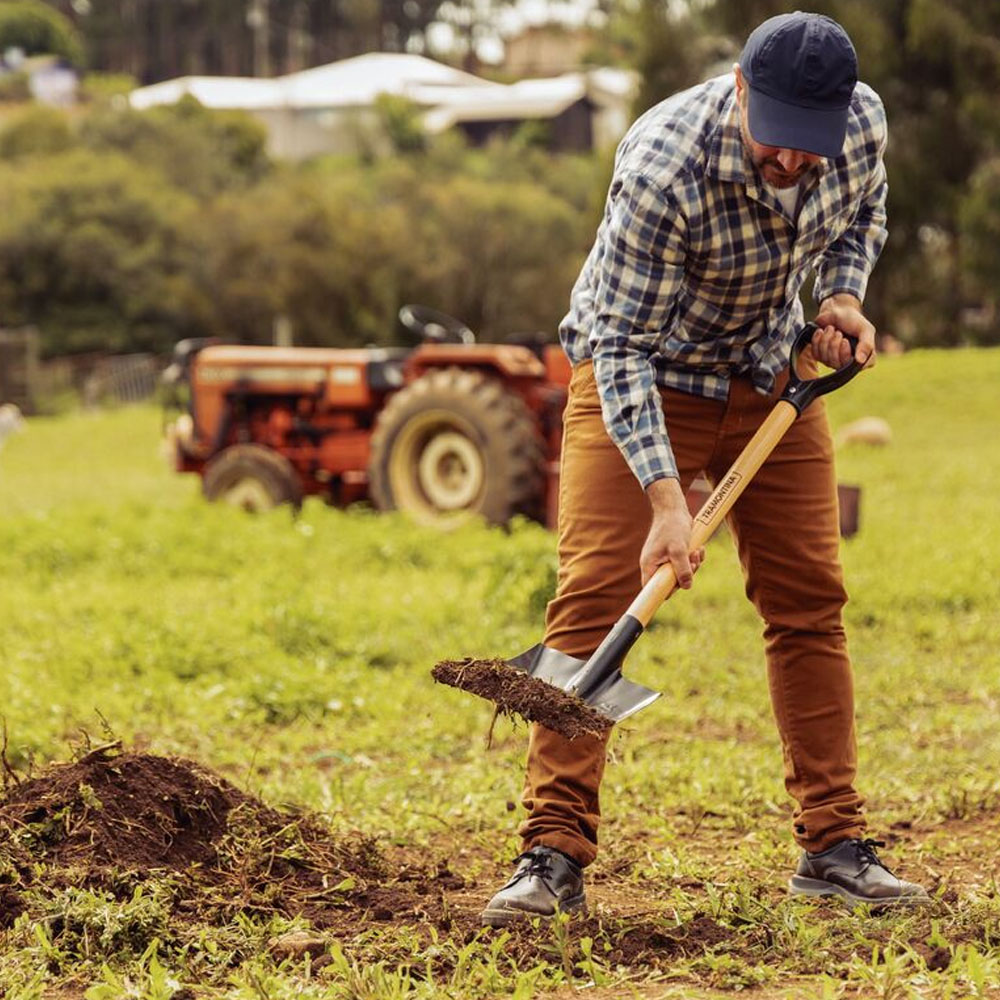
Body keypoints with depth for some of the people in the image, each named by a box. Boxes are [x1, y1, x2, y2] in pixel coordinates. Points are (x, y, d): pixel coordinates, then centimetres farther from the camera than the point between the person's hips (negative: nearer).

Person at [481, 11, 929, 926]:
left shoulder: (862, 120, -17)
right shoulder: (661, 171, -34)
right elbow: (623, 346, -30)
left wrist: (843, 296, -11)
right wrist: (666, 499, -37)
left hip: (774, 378, 5)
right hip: (641, 380, -5)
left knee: (810, 602, 2)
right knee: (593, 600, -13)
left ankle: (835, 848, 10)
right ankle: (555, 856, -11)